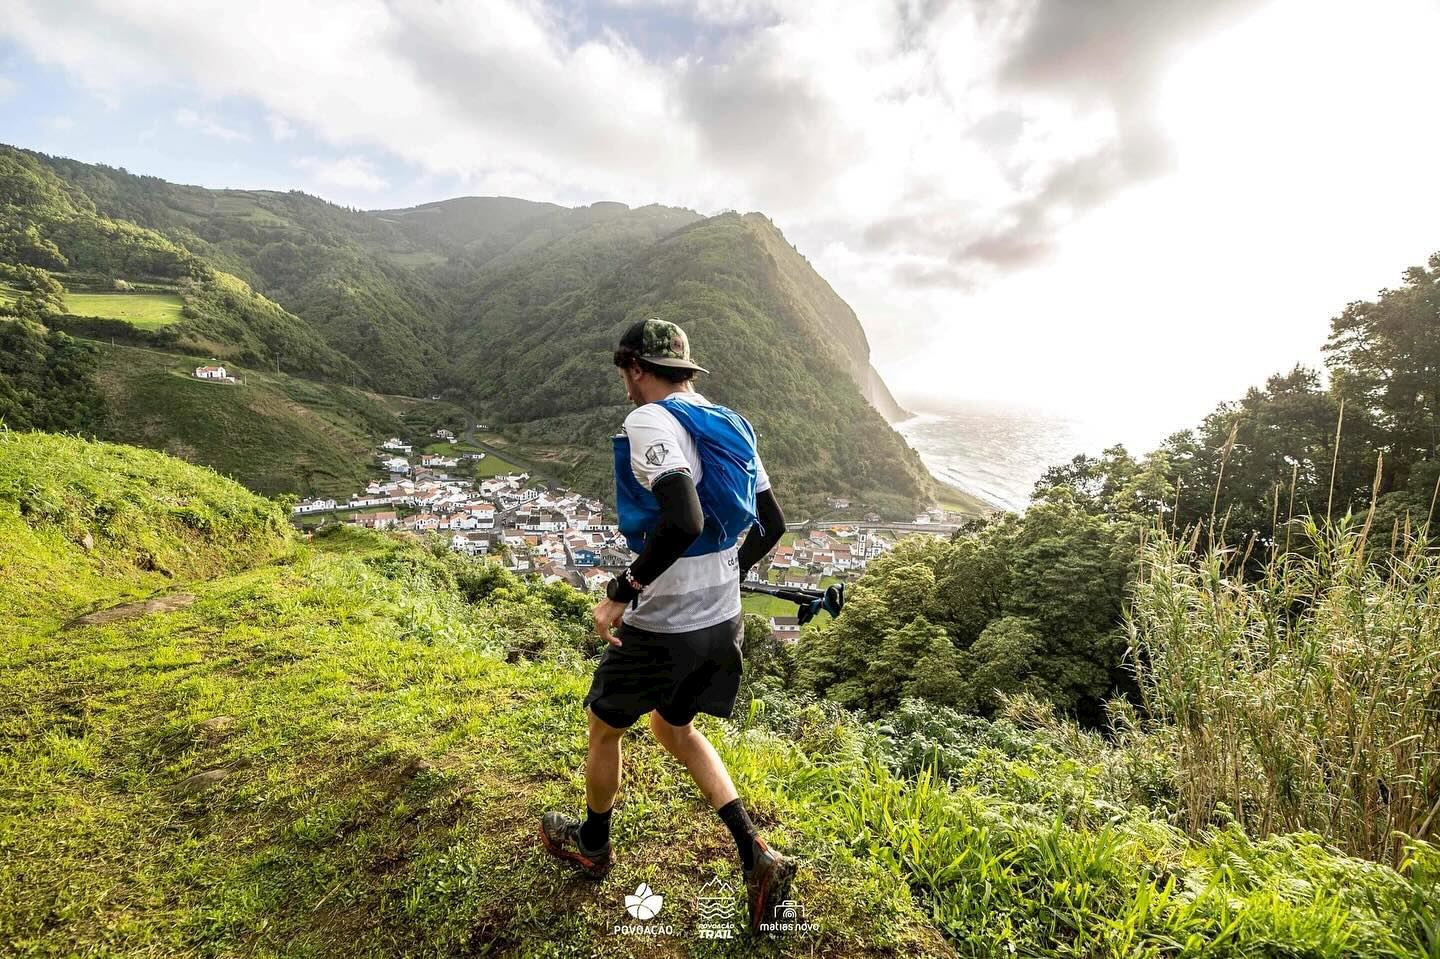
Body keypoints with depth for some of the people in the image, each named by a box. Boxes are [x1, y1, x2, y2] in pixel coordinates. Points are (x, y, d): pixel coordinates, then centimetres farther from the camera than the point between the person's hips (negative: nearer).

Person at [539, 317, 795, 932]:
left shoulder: (650, 422, -18)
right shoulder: (729, 426, 6)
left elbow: (683, 520, -35)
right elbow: (771, 525, 11)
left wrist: (621, 592, -25)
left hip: (662, 628, -7)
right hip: (723, 622, 8)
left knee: (605, 729, 20)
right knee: (673, 728, 28)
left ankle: (592, 846, 46)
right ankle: (757, 858, 24)